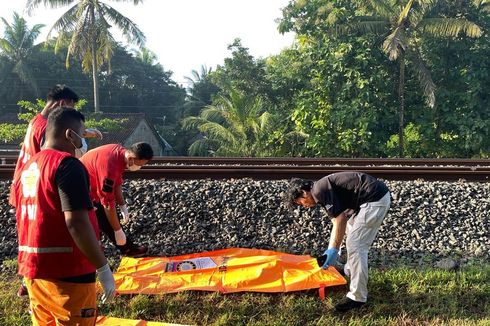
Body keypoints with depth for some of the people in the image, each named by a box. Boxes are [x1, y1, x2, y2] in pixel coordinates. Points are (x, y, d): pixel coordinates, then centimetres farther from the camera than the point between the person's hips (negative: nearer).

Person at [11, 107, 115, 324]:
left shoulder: (27, 168, 12)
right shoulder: (67, 164, -15)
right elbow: (76, 223, -22)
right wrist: (103, 268, -18)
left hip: (33, 269, 8)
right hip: (67, 273, -8)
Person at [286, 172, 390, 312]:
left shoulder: (319, 191, -10)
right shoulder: (325, 189, 19)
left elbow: (340, 220, -15)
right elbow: (336, 222, 26)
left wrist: (333, 250, -9)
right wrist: (330, 250, 29)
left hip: (375, 200, -11)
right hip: (376, 196, 11)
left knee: (356, 246, -5)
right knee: (353, 237, 28)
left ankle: (358, 297, 3)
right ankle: (349, 272, 47)